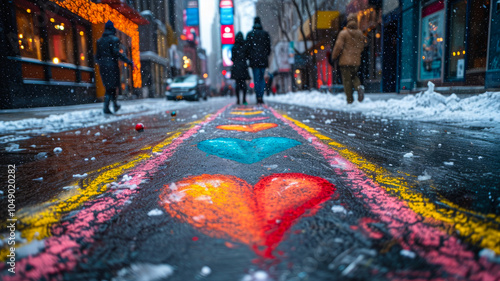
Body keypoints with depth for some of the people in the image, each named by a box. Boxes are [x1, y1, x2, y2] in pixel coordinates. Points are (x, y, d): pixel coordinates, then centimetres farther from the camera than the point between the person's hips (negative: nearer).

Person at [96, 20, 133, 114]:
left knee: (110, 86, 16)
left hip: (103, 67, 6)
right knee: (111, 87, -1)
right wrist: (129, 62, -16)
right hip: (112, 66, -6)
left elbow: (97, 56, 13)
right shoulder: (114, 39, -6)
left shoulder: (99, 41, 13)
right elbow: (117, 53, -17)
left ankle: (115, 105, 25)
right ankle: (106, 108, -4)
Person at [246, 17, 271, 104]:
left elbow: (248, 47, -2)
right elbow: (269, 46, 4)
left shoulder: (250, 34, 1)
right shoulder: (265, 33, 5)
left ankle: (258, 97, -3)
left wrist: (249, 57, 6)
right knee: (262, 78, 10)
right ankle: (261, 96, -2)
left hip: (254, 59, -1)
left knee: (256, 79, 1)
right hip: (263, 59, 2)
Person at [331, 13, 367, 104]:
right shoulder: (360, 33, 7)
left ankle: (350, 99, 2)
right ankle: (359, 86, -8)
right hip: (356, 61, 5)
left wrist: (334, 57, 1)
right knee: (354, 76, 22)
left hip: (345, 60, -5)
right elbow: (362, 47, 13)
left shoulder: (343, 33, -8)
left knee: (347, 80, 2)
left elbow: (338, 46, -11)